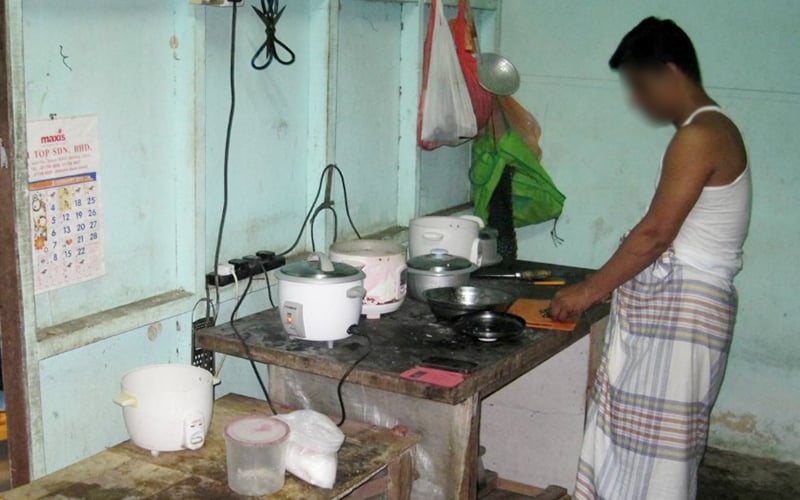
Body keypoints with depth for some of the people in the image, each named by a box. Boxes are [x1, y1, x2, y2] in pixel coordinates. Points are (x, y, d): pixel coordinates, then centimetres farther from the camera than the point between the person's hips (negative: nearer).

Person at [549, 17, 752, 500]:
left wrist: (589, 291, -10)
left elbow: (656, 233, -19)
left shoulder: (699, 135, -16)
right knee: (634, 435, 15)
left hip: (680, 310, -10)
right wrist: (604, 285, 15)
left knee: (654, 445, -1)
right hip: (666, 302, 10)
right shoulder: (710, 130, 15)